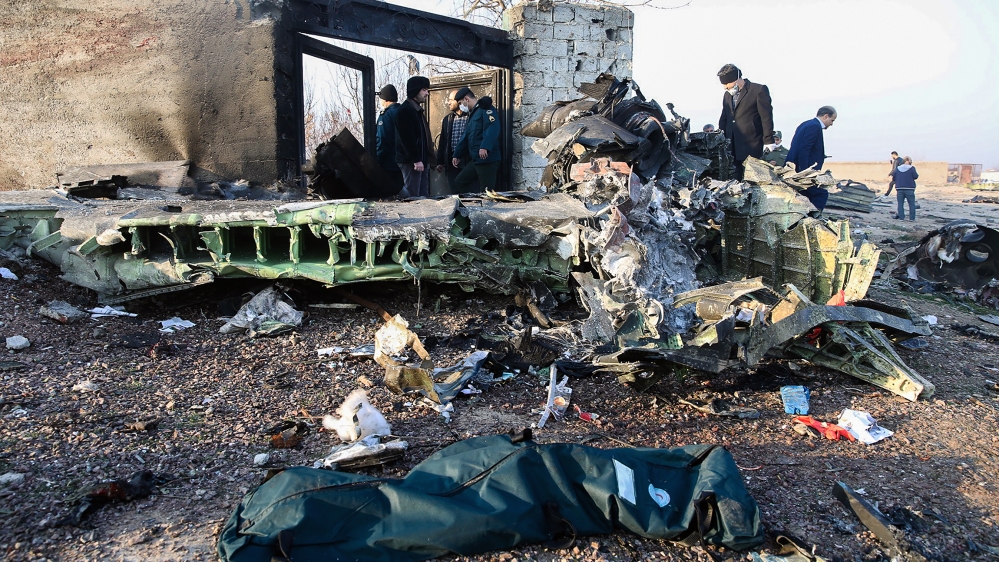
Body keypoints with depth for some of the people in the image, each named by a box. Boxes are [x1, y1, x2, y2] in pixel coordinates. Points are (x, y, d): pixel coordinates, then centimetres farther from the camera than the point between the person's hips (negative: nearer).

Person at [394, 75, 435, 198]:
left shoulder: (417, 109, 20)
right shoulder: (405, 110, -11)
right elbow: (407, 138, -19)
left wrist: (425, 159, 16)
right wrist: (416, 160, -21)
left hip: (421, 160, 10)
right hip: (411, 161, -10)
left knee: (424, 195, 9)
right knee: (413, 197, -9)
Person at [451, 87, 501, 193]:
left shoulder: (486, 109, -6)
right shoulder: (473, 113, 24)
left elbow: (493, 128, -23)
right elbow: (466, 136, 29)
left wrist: (485, 147, -35)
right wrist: (457, 155, 30)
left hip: (488, 159, -10)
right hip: (475, 160, 10)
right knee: (459, 182, 13)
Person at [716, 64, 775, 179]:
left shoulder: (759, 90, -2)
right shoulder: (727, 95, 19)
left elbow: (766, 117, -6)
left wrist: (768, 142, -10)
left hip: (751, 147, -5)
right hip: (733, 148, 6)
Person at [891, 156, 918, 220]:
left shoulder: (897, 169, 5)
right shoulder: (912, 168, -5)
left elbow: (893, 178, 6)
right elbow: (915, 176, -7)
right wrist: (917, 175, 15)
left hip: (899, 189, 2)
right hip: (909, 189, -2)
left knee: (900, 204, 6)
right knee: (912, 204, 6)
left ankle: (901, 217, 1)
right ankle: (912, 218, 4)